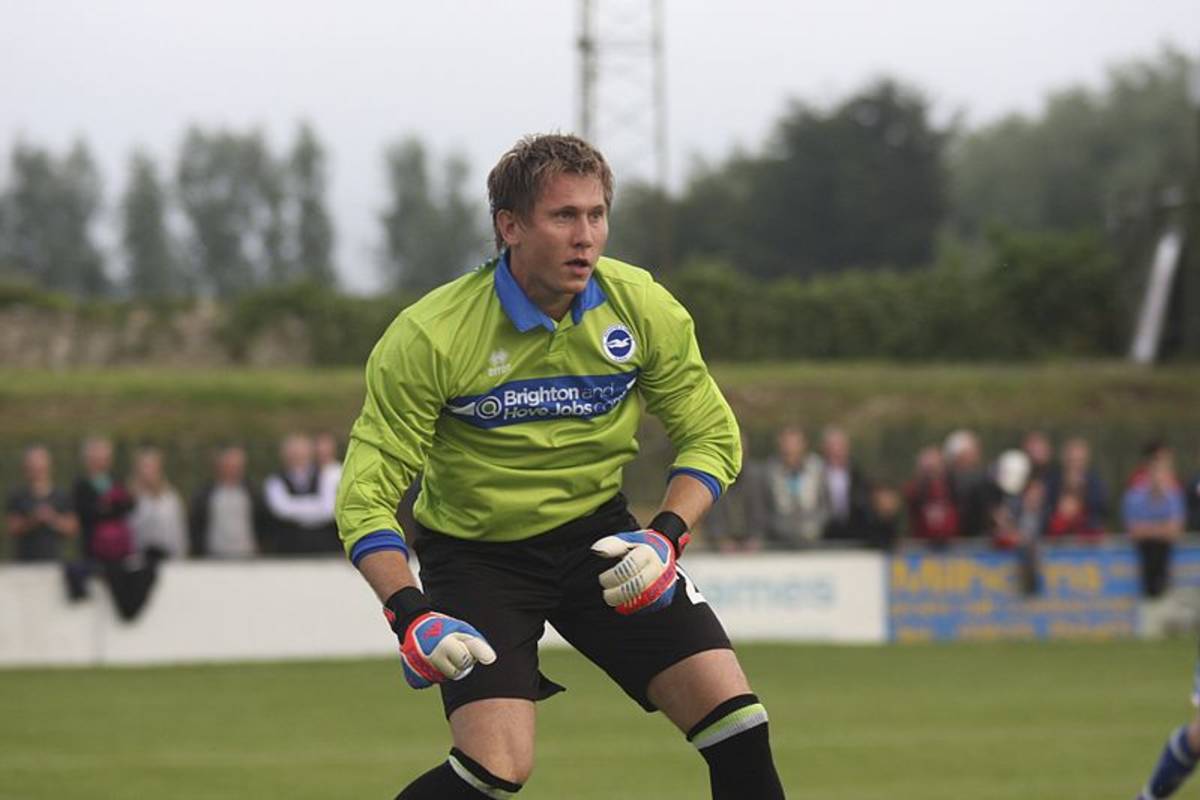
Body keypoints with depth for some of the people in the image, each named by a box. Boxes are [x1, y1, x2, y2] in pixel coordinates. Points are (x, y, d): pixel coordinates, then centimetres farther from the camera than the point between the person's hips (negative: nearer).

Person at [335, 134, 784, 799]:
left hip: (598, 538, 4)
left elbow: (710, 437, 3)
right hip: (475, 551, -4)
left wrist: (666, 537, -15)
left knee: (734, 719, -11)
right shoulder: (429, 338, -21)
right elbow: (366, 496, -17)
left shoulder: (642, 309, -10)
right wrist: (412, 615, -32)